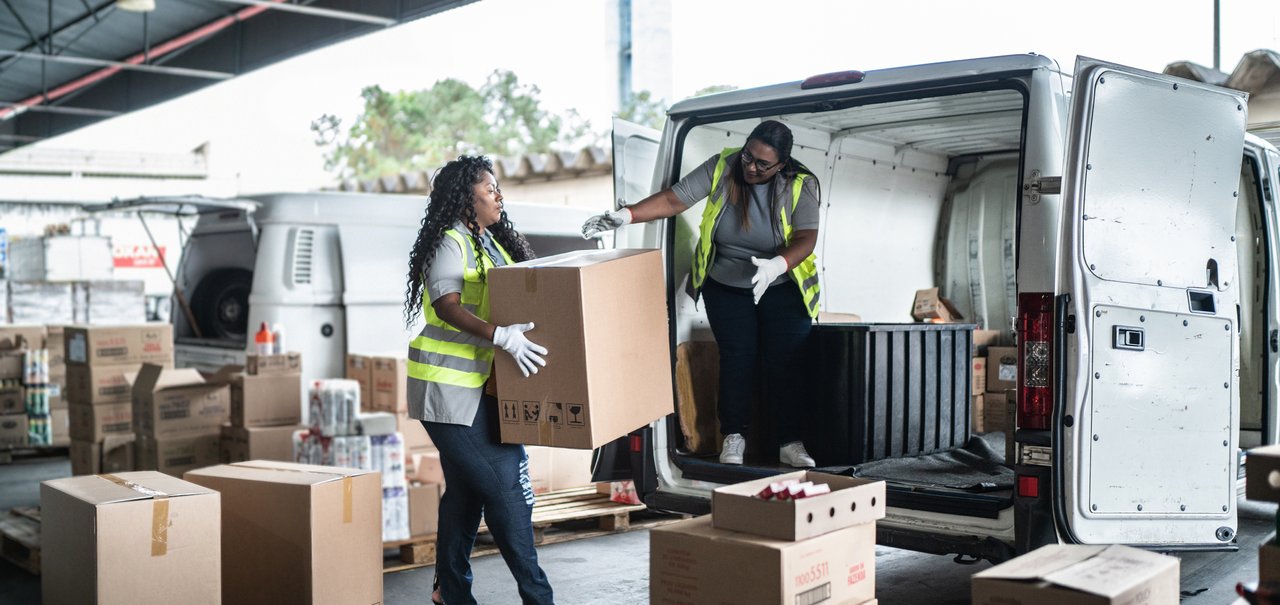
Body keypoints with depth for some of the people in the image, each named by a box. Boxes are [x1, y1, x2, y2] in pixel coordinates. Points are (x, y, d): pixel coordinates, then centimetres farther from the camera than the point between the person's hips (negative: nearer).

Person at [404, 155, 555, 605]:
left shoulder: (492, 242, 15)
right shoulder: (450, 242, -11)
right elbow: (447, 305, -23)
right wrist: (503, 337, -33)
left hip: (479, 383, 9)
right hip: (448, 382, -9)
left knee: (466, 489, 13)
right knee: (502, 483, -8)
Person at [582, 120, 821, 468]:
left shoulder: (801, 185, -14)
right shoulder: (722, 167, -12)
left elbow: (806, 239, -22)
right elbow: (672, 200, -15)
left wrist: (777, 265, -42)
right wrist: (625, 216, -27)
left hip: (782, 288, -1)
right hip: (726, 287, 1)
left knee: (786, 361, -5)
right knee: (736, 358, -5)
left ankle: (790, 443, 6)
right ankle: (733, 437, 10)